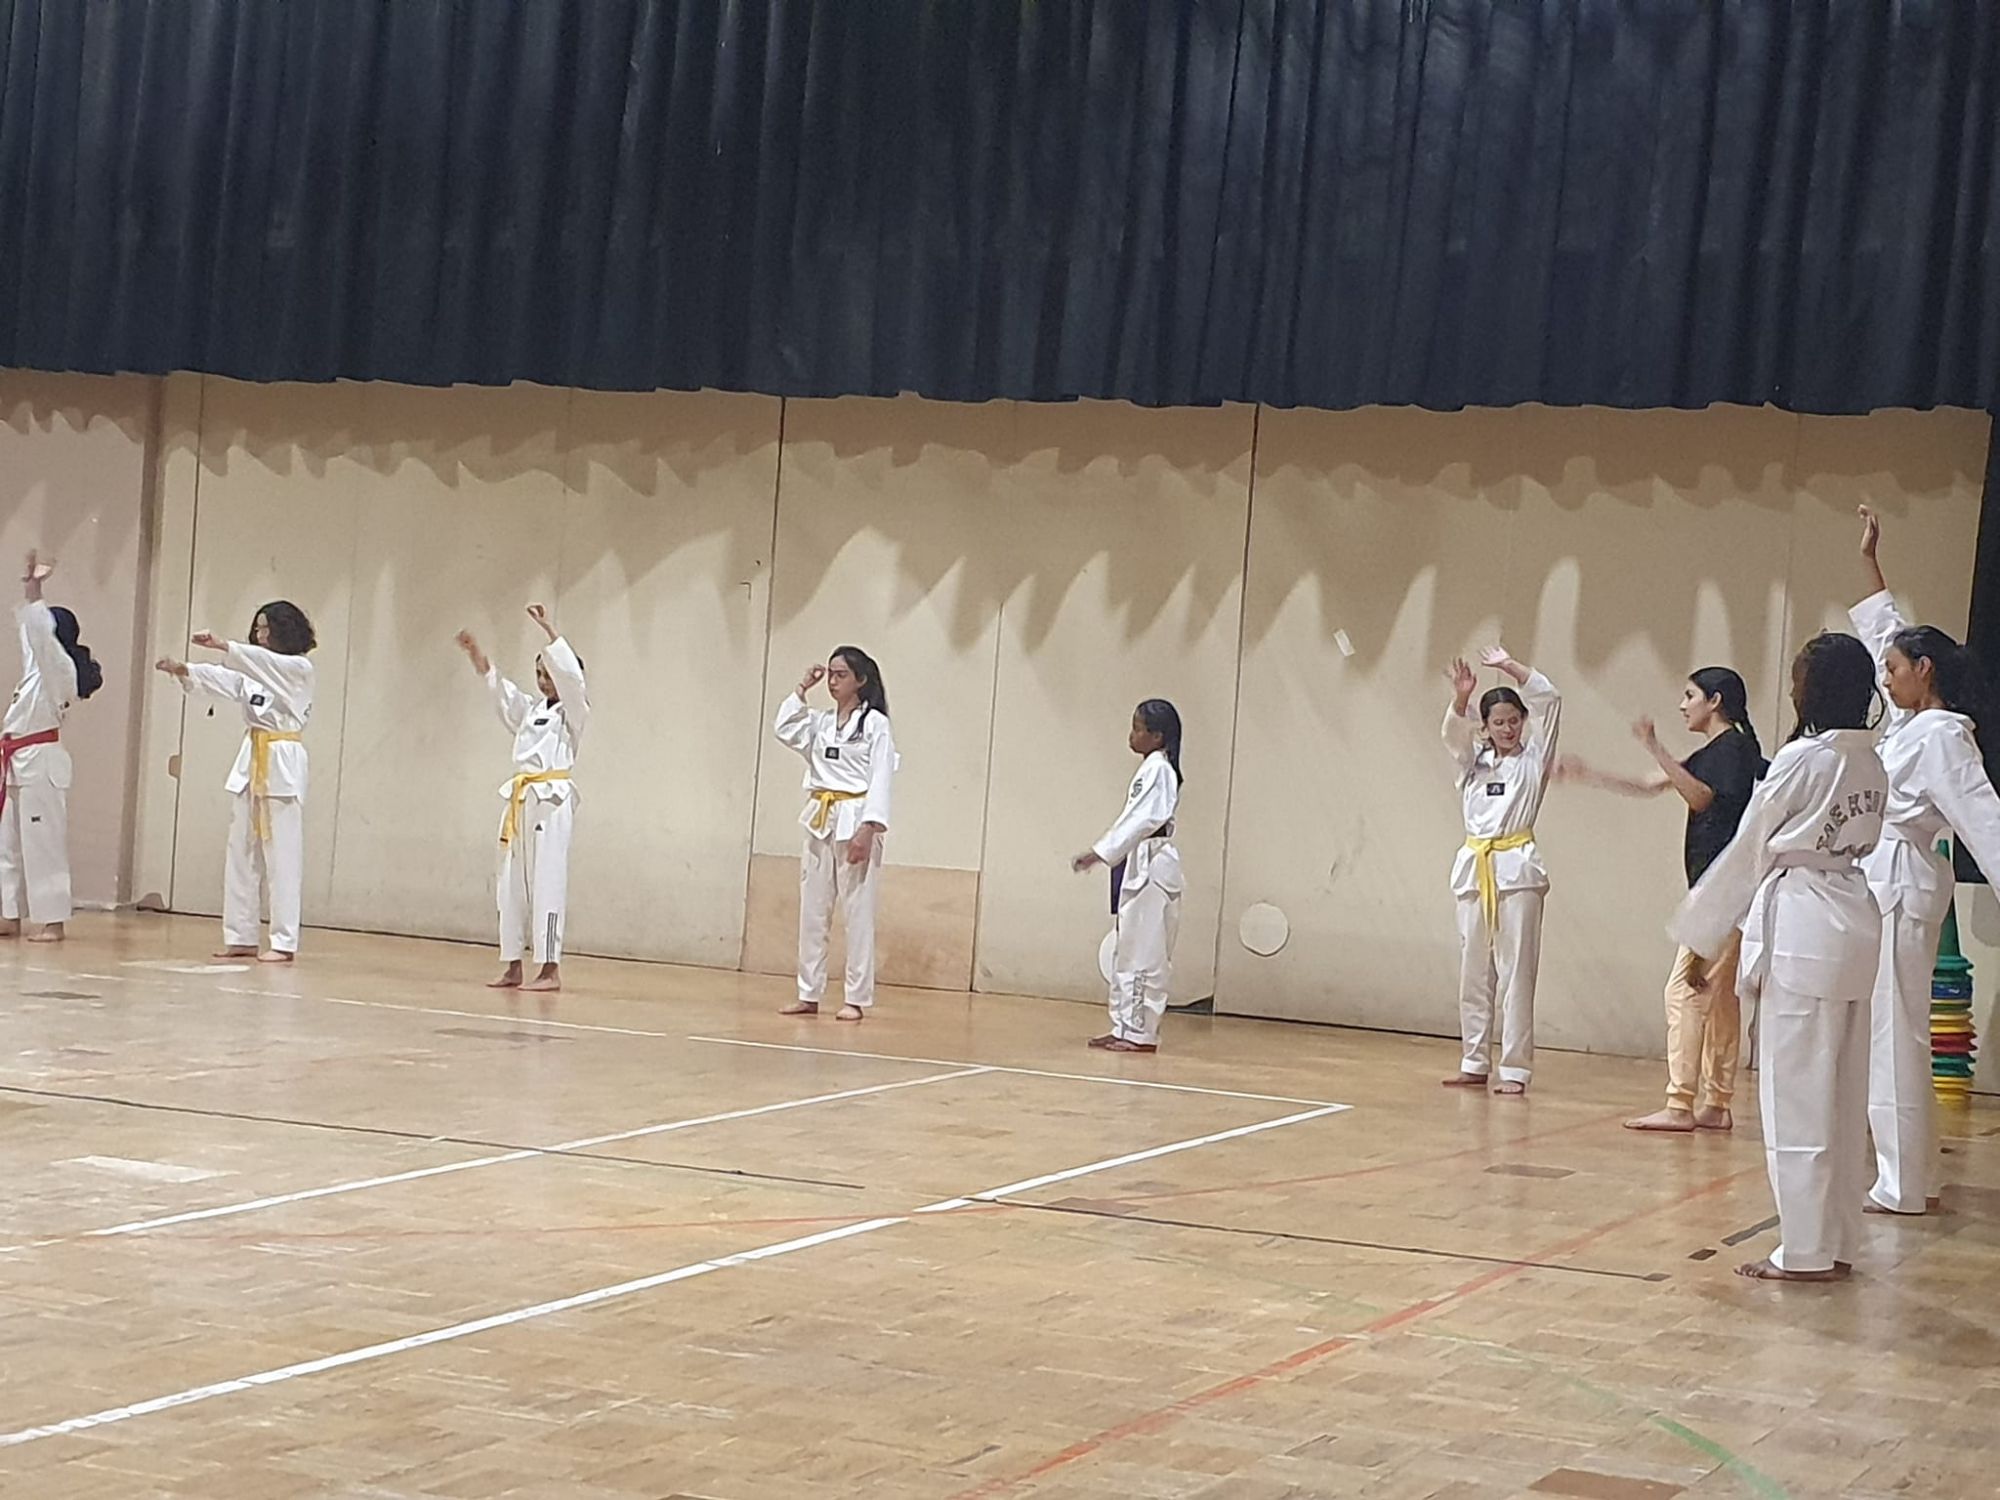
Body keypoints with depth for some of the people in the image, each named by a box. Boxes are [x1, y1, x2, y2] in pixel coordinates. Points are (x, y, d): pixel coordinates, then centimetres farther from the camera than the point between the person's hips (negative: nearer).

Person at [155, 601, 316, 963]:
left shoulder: (299, 669, -3)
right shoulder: (254, 671, 19)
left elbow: (266, 662, -22)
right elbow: (221, 680, 5)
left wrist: (223, 646, -33)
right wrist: (183, 671, -12)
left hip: (282, 766, -8)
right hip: (250, 764, 8)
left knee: (281, 857, -7)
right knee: (242, 854, 7)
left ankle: (284, 943, -6)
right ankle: (241, 937, 12)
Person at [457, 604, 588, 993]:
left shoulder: (573, 711, -1)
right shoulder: (531, 710, 19)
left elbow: (570, 673, -16)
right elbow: (499, 687, 13)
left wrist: (547, 629, -19)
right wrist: (476, 655, -3)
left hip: (551, 800, -8)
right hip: (521, 800, 8)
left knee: (546, 881, -10)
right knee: (512, 883, 7)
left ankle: (550, 968, -10)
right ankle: (512, 966, 11)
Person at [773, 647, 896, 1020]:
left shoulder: (875, 723, -4)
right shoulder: (820, 721, 14)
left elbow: (880, 779, -10)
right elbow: (786, 731, -2)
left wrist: (867, 830, -19)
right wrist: (802, 690, 1)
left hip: (855, 822, -6)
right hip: (820, 821, 6)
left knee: (857, 913, -4)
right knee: (812, 911, 7)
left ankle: (856, 999, 0)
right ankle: (809, 995, 13)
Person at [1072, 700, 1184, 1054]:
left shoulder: (1158, 769, -13)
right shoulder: (1152, 768, 18)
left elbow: (1143, 820, -21)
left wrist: (1100, 852, -24)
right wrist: (1101, 852, 16)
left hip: (1153, 868, -10)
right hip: (1140, 866, 10)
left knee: (1144, 953, -7)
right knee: (1128, 951, 12)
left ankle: (1141, 1032, -5)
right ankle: (1125, 1027, 16)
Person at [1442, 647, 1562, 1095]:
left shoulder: (1534, 759, 7)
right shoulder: (1473, 761, 16)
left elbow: (1550, 700, -2)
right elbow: (1454, 733, -5)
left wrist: (1509, 667, -6)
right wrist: (1461, 697, -23)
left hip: (1517, 868, -4)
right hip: (1475, 867, 4)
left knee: (1516, 971, -7)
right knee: (1474, 972, 8)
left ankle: (1515, 1069, -6)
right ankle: (1474, 1064, 16)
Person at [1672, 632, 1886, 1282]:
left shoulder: (1801, 760, -13)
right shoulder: (1872, 766, 10)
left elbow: (1748, 853, -6)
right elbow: (1859, 842, 12)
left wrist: (1703, 939, 4)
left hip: (1800, 928, -8)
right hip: (1856, 921, 8)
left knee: (1797, 1094, -3)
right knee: (1842, 1095, 12)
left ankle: (1807, 1251, 0)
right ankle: (1837, 1242, 17)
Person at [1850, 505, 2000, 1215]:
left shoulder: (1940, 738, -15)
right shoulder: (1910, 723, 12)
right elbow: (1888, 634, 26)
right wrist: (1870, 566, 30)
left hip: (1901, 887, -10)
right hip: (1882, 883, 10)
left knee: (1892, 1032, -7)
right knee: (1887, 1030, 12)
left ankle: (1904, 1185, -4)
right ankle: (1904, 1175, 17)